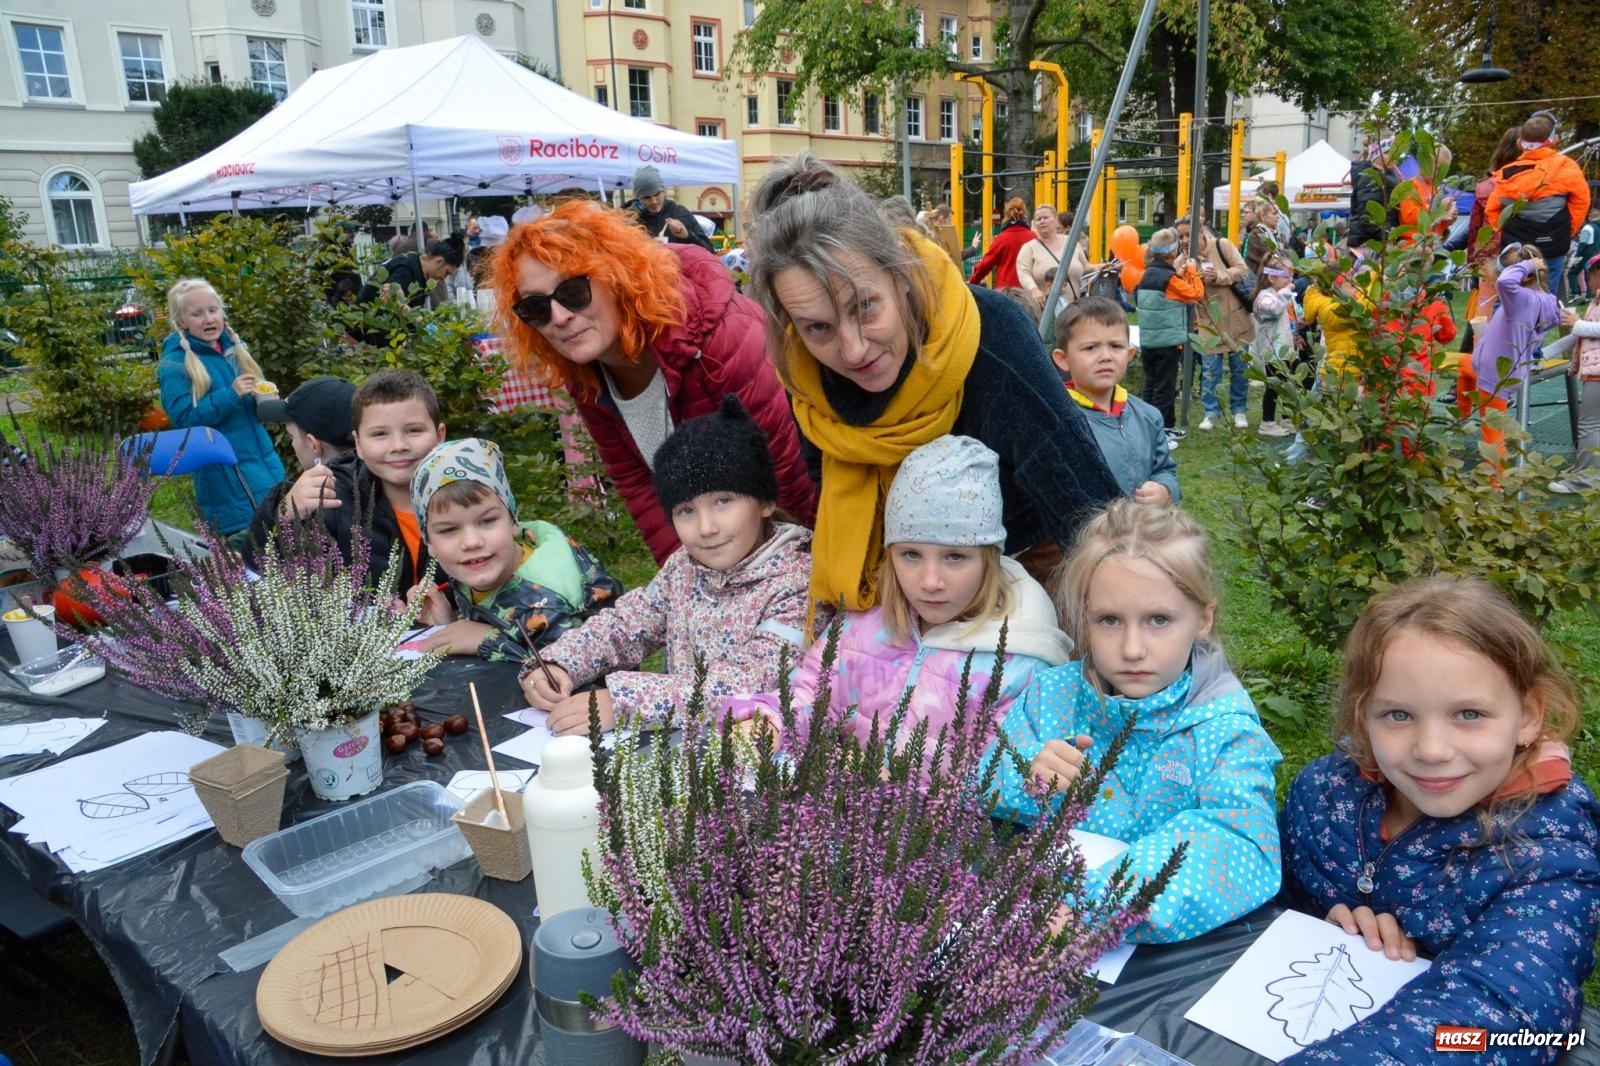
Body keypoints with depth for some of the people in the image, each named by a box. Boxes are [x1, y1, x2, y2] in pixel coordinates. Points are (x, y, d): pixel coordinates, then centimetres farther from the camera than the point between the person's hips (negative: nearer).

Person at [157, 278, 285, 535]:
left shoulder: (233, 348, 11)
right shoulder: (175, 365, -9)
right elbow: (184, 420, -15)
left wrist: (267, 398, -2)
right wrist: (230, 395, -24)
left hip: (264, 463, 7)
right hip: (226, 476, -7)